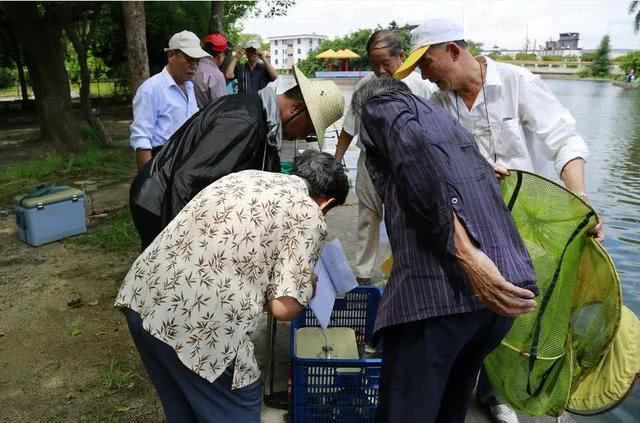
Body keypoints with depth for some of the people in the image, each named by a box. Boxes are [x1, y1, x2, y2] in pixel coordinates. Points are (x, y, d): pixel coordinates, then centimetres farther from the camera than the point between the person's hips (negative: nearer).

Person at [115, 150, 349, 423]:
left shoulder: (246, 176, 19)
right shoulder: (310, 217, -1)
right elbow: (284, 308, -8)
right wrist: (307, 287, 13)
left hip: (141, 295, 8)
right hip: (199, 326, -8)